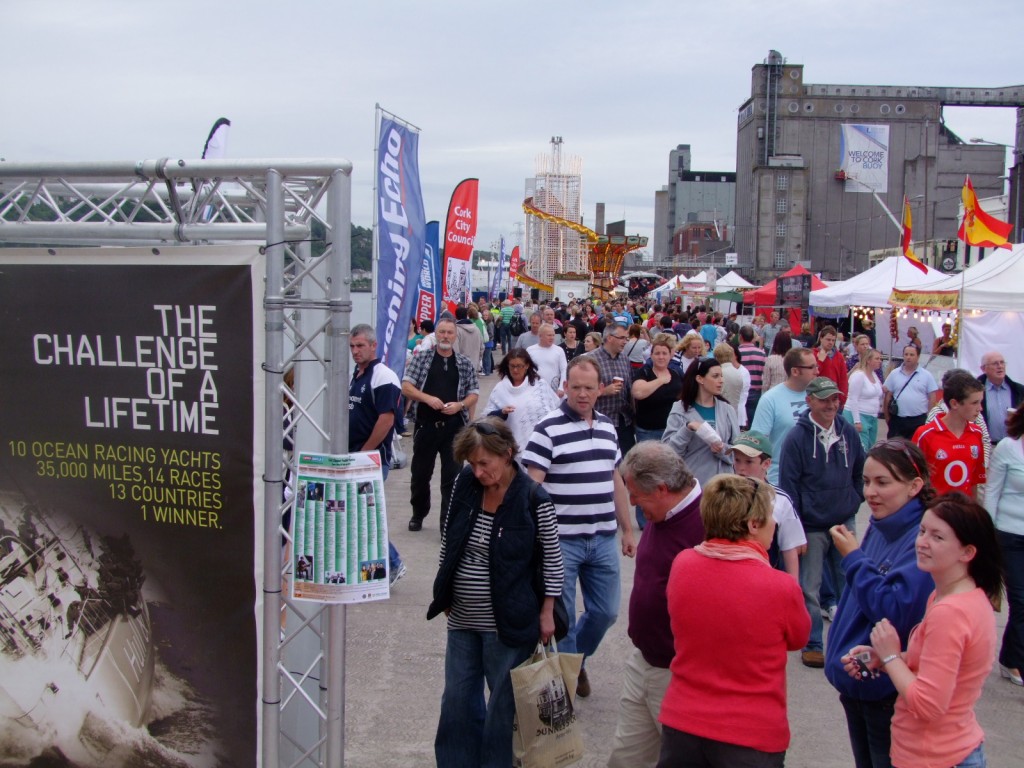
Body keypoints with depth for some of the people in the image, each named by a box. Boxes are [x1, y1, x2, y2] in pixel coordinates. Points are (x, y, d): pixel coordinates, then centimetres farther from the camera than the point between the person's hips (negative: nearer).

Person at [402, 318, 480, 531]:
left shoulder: (465, 363, 7)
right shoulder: (420, 358, 3)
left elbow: (474, 393, 8)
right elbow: (406, 387, -3)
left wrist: (460, 405, -12)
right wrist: (427, 398, -18)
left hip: (454, 427, 0)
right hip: (426, 424, 0)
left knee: (452, 475, -1)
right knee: (420, 473, 13)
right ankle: (418, 514, 33)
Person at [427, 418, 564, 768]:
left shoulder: (534, 500, -16)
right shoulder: (465, 483, -2)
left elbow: (553, 559, -7)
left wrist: (546, 613, -6)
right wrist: (445, 593, 13)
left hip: (506, 624, -5)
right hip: (462, 620, 5)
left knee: (504, 706, 8)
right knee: (457, 701, 15)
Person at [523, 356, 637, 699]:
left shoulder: (608, 427, 10)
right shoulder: (548, 428, -9)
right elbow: (532, 486, -12)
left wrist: (628, 530, 17)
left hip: (603, 539, 6)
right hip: (561, 540, -5)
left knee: (605, 611, 11)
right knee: (562, 617, 3)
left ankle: (577, 660, 36)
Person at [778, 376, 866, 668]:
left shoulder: (848, 433, 2)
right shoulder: (797, 438, -11)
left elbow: (860, 470, 19)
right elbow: (787, 485, -11)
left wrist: (854, 499, 11)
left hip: (844, 523, 4)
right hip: (811, 527, -4)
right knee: (809, 589, 2)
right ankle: (812, 644, 14)